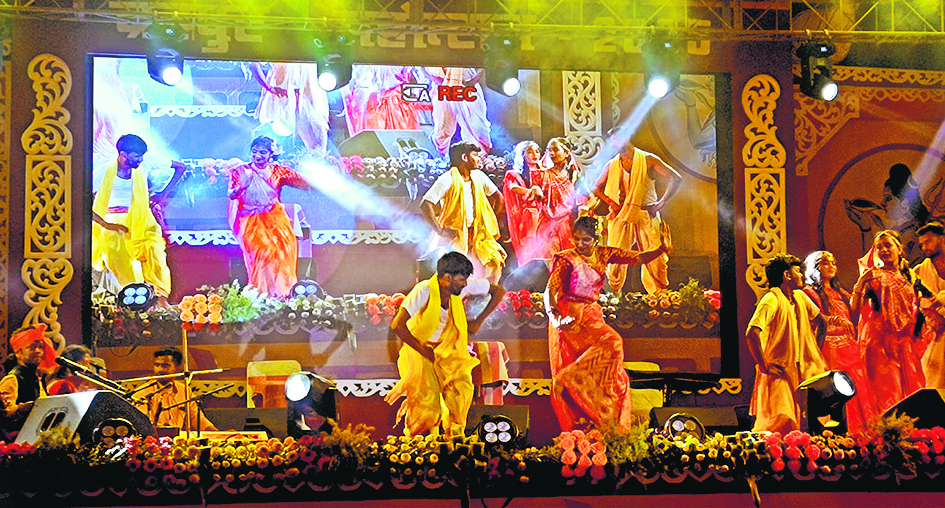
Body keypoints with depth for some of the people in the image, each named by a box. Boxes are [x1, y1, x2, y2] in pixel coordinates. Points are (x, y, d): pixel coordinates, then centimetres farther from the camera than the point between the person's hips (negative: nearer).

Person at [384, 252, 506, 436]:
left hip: (446, 350, 5)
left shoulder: (460, 287, -12)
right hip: (418, 349, -5)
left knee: (462, 385, -19)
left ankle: (454, 434, 5)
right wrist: (423, 351, -24)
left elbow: (498, 292, 1)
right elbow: (397, 326, -35)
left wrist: (478, 322, -6)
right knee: (427, 401, -17)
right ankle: (411, 440, 13)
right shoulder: (423, 291, -27)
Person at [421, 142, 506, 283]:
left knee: (496, 261, -6)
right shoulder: (448, 179, -13)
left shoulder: (478, 176, 7)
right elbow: (425, 205, -19)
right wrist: (439, 230, -22)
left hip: (476, 233, 6)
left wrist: (491, 220, 13)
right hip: (454, 233, -6)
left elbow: (497, 196, 22)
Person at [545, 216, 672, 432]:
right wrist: (554, 317, -30)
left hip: (592, 316, 6)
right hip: (569, 318, -6)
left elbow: (638, 258, 5)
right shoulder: (566, 259, -5)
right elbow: (550, 290, -12)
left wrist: (662, 250, -13)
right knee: (611, 342, -26)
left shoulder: (603, 255, 8)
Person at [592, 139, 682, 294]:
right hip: (621, 217, 2)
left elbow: (676, 178, -3)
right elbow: (597, 188, 18)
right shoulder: (612, 165, 12)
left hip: (646, 216, -2)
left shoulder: (647, 159, 3)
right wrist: (611, 203, 2)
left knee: (655, 261, -7)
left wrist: (661, 203, -9)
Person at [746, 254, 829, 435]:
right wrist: (764, 367, -23)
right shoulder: (771, 300, -15)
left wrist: (816, 351, 18)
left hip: (802, 371, 8)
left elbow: (821, 322, 28)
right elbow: (752, 333, -27)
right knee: (781, 421, -15)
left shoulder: (800, 297, 11)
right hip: (778, 374, -8)